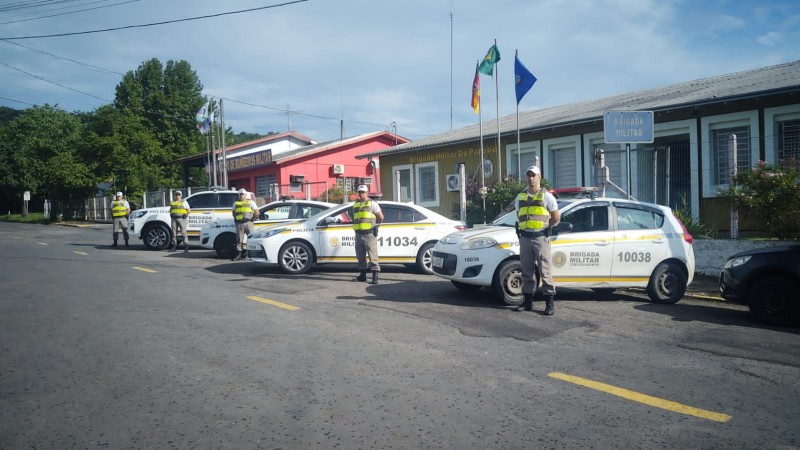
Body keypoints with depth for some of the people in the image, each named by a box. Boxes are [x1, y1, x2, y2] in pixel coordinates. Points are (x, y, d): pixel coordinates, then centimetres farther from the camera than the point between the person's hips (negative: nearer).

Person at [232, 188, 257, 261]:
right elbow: (234, 212, 25)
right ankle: (238, 254, 4)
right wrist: (235, 219, 13)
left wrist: (253, 218, -2)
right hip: (239, 223, 3)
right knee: (239, 239, 1)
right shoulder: (236, 203, 16)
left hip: (248, 222, -3)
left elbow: (256, 211, 3)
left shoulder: (250, 202, 6)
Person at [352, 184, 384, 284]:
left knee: (373, 255, -7)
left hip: (369, 234, -6)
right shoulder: (355, 204, 17)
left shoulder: (372, 203, -1)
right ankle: (362, 275, 21)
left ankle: (375, 276, -6)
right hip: (358, 234, 6)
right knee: (360, 256, 11)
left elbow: (381, 217, 1)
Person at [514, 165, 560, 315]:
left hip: (541, 237, -5)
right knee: (526, 272, 8)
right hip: (524, 238, 5)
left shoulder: (546, 196, 1)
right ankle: (528, 302, 16)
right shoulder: (520, 197, 14)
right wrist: (523, 229, 12)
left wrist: (543, 228, 5)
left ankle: (550, 303, -1)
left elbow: (556, 217, 3)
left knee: (545, 271, -5)